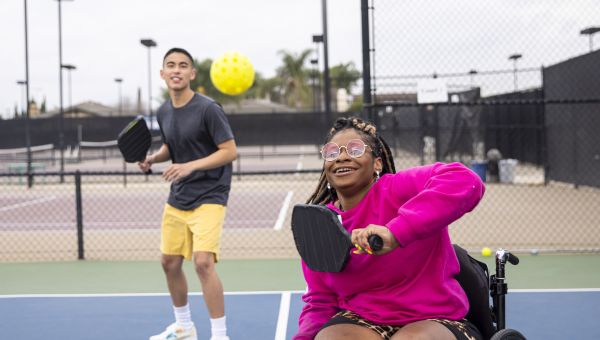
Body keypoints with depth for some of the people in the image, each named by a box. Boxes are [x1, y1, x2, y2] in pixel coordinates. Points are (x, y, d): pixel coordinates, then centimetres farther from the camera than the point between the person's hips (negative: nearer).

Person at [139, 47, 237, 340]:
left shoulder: (208, 109, -15)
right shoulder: (163, 113, 5)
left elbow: (230, 151, -16)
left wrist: (190, 166, -24)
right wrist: (153, 158, 0)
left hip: (209, 197, -7)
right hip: (177, 198, 7)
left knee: (203, 263, -20)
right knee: (170, 262, 13)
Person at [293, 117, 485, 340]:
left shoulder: (398, 189, -12)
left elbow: (465, 182, -31)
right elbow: (320, 303, 12)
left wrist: (395, 232, -38)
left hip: (433, 320, -3)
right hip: (360, 322, 4)